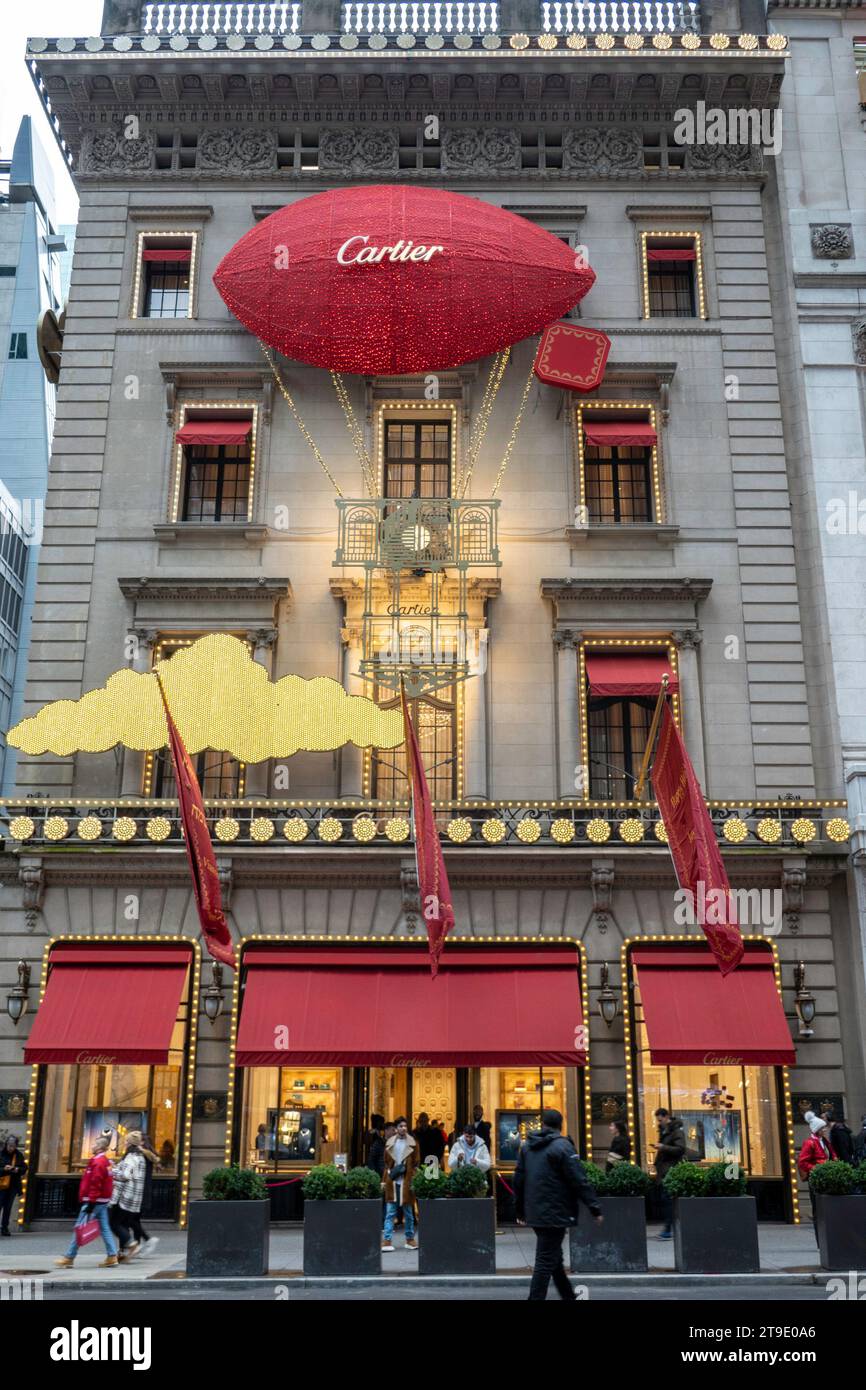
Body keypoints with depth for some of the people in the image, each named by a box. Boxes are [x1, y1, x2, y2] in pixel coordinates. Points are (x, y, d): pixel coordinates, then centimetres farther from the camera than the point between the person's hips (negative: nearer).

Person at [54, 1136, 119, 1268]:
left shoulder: (97, 1162, -16)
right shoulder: (106, 1161, 15)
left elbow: (95, 1184, -22)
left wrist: (91, 1202, -22)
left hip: (94, 1201, -10)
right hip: (103, 1202, 10)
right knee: (105, 1228, 9)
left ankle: (69, 1258, 5)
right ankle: (112, 1256, 6)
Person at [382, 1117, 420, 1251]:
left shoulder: (412, 1143, 1)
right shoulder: (390, 1143, 6)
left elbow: (416, 1164, 2)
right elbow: (386, 1163, 13)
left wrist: (413, 1180, -7)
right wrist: (386, 1179, 4)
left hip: (407, 1182, -1)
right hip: (392, 1182, 1)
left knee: (408, 1213, 8)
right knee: (390, 1213, -1)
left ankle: (410, 1239, 20)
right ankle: (387, 1240, 1)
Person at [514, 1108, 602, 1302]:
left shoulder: (526, 1146, 9)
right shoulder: (562, 1146, -12)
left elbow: (519, 1179, 13)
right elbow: (579, 1181, -14)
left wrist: (520, 1211, 20)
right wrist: (595, 1208, -9)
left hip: (534, 1213, 7)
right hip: (555, 1213, -7)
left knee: (553, 1257, 19)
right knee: (546, 1261, -3)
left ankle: (570, 1297, 29)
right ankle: (536, 1298, -5)